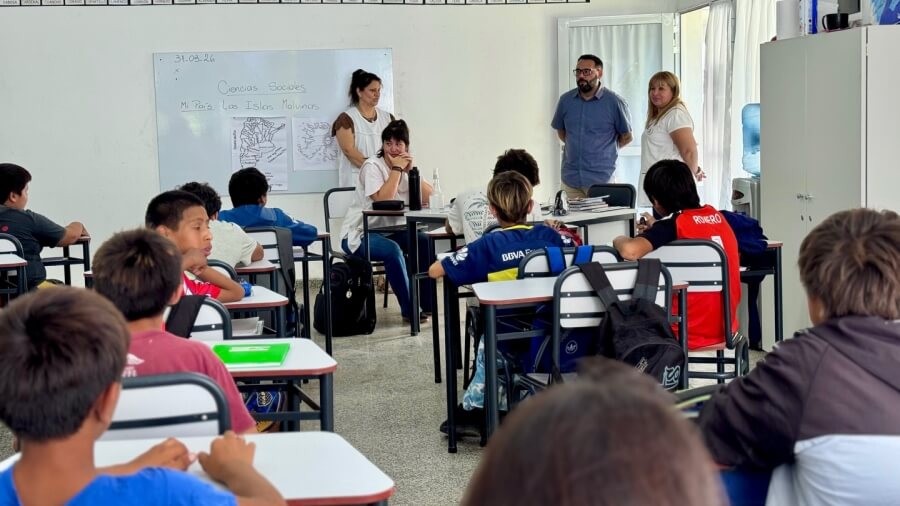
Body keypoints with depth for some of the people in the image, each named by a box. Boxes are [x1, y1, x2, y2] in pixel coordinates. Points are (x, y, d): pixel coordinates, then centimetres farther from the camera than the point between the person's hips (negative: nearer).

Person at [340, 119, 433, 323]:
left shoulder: (406, 166, 7)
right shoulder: (372, 166, -12)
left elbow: (428, 198, -4)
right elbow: (383, 200, -28)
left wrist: (411, 170, -13)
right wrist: (396, 169, -21)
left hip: (390, 230, 6)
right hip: (359, 235, -6)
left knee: (425, 242, -17)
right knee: (392, 250, -34)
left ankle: (426, 303, -7)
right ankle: (409, 310, -23)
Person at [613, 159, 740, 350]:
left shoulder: (672, 226, -16)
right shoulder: (717, 216, 4)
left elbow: (630, 251, -32)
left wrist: (619, 240, -10)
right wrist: (657, 230, 19)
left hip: (688, 334, -6)